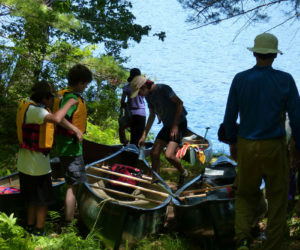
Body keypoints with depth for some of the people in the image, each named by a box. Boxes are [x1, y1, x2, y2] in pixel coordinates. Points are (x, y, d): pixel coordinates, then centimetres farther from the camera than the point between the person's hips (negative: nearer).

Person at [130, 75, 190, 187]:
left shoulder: (163, 89, -18)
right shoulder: (149, 95, 7)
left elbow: (179, 103, -18)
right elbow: (152, 115, 15)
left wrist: (175, 125, -19)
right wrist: (144, 135, 10)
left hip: (179, 124, -8)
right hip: (167, 125, 8)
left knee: (169, 155, -20)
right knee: (154, 153, 2)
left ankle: (183, 173, 7)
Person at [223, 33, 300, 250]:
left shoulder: (240, 80, -4)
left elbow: (229, 117, 1)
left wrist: (232, 142, 16)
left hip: (246, 147, 2)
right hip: (275, 148, -2)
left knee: (245, 195, 17)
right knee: (277, 200, 13)